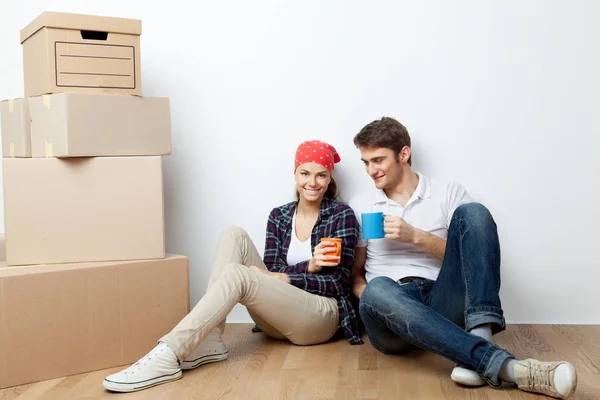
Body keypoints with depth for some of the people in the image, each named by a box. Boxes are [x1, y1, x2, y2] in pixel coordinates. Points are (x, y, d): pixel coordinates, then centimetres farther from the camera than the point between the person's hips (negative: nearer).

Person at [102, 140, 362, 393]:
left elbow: (339, 283, -6)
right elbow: (271, 272, 0)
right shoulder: (278, 216, 10)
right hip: (279, 318, 5)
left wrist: (286, 279, -17)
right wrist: (308, 266, -19)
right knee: (234, 236, -14)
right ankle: (209, 343, -25)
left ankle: (167, 356, -37)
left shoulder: (342, 215, -2)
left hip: (323, 316, -5)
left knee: (236, 274, -28)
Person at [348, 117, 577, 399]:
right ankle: (502, 365, -46)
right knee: (378, 290, -38)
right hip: (391, 311, 0)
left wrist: (416, 236, -8)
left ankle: (480, 334, -35)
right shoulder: (359, 206, 14)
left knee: (472, 213, -19)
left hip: (442, 304, 0)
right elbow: (355, 272, 15)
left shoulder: (448, 193, 11)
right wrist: (370, 301, -8)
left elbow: (472, 256, 3)